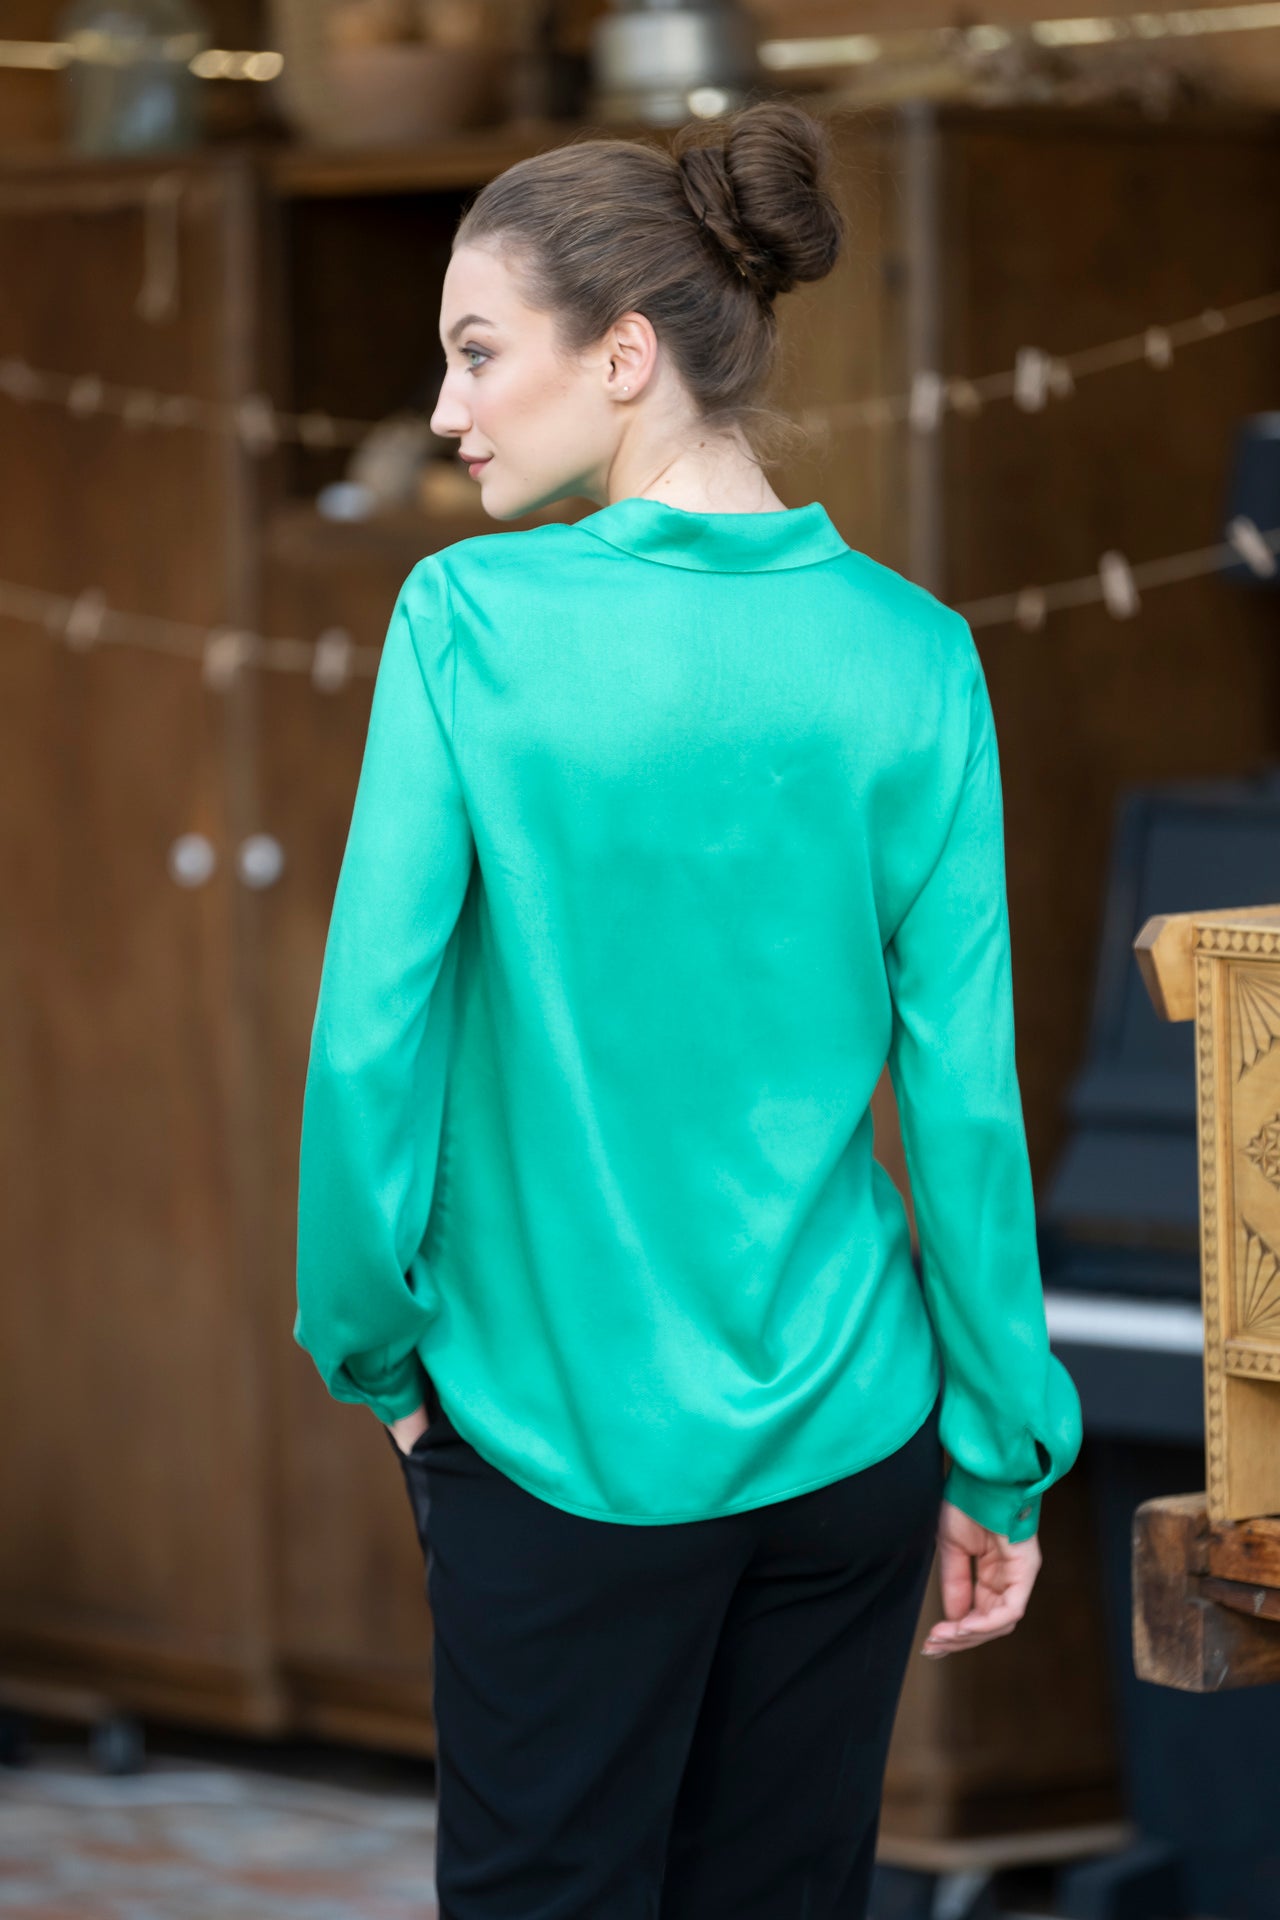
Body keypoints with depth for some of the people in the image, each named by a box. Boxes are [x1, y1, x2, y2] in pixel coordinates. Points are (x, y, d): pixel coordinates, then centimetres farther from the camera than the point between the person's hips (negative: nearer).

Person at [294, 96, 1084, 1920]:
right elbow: (964, 1084, -3)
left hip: (561, 1432, -3)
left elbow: (372, 1035, -12)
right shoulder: (907, 651, -4)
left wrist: (371, 1347, 2)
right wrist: (1003, 1457, 5)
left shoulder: (471, 619, -11)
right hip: (849, 1429, 3)